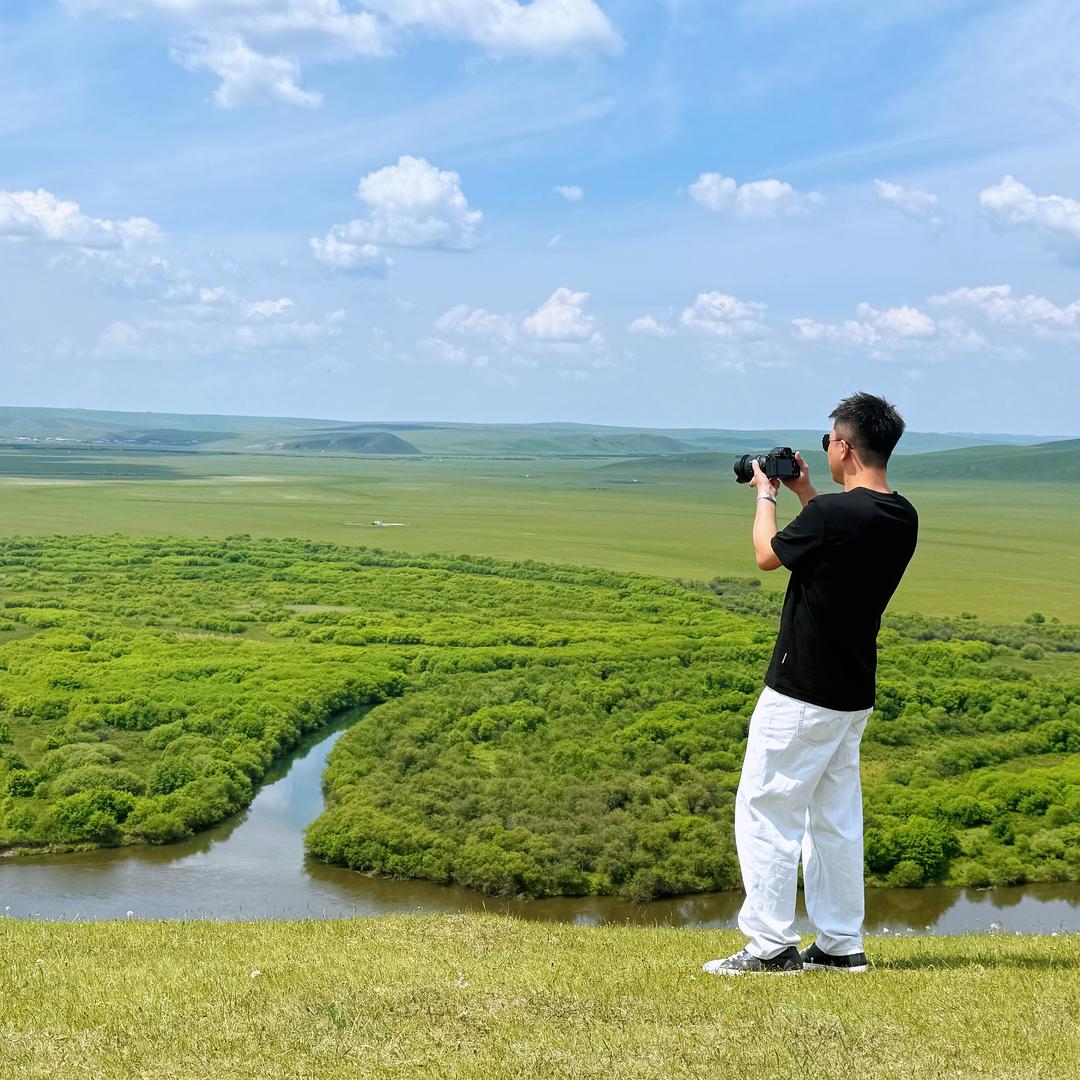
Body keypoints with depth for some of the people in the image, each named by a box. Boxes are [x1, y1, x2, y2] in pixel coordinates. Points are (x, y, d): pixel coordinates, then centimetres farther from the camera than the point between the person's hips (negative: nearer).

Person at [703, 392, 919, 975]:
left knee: (765, 810, 2)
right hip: (854, 693, 8)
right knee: (836, 818, 15)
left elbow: (768, 554, -4)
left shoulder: (832, 514, -23)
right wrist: (805, 494, 21)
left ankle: (772, 944, 4)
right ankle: (841, 945, 21)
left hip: (801, 693, -8)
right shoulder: (902, 518, 2)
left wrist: (765, 494, 12)